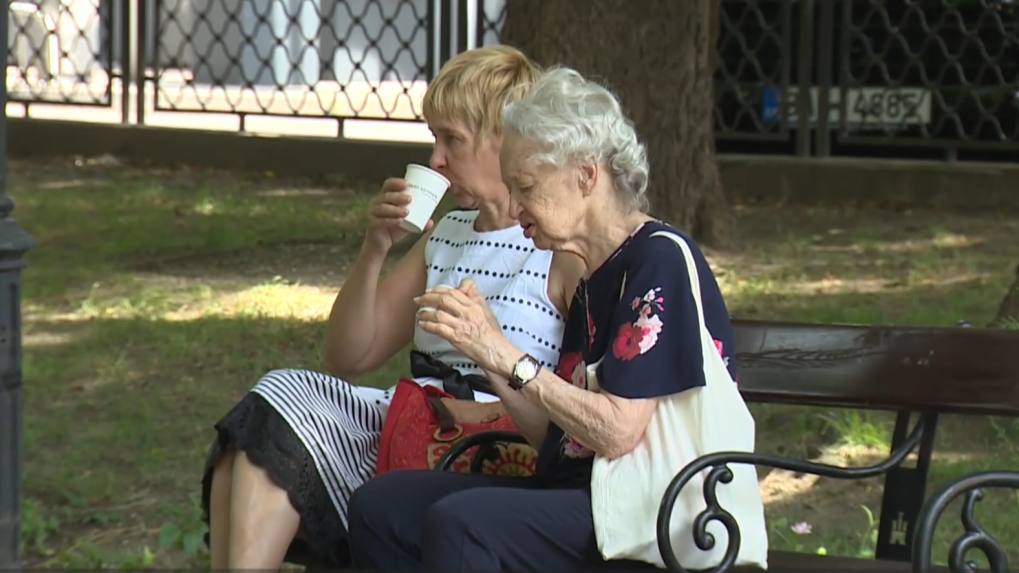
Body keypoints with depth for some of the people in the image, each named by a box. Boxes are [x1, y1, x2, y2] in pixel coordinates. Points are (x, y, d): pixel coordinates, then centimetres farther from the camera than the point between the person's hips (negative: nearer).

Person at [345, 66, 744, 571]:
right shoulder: (592, 281, 17)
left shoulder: (660, 261, -11)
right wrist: (484, 352, 3)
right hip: (577, 493, 9)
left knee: (458, 523, -29)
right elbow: (557, 438, 14)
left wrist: (508, 357, -15)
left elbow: (618, 434, -19)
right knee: (380, 505, -4)